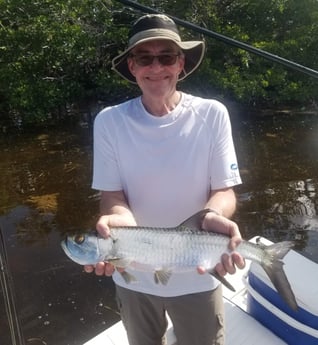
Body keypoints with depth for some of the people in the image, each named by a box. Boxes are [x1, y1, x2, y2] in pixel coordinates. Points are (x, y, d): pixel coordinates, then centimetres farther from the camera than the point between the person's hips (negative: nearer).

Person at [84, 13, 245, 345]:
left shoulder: (212, 114, -13)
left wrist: (214, 217, -33)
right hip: (133, 277, 2)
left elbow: (224, 190, -11)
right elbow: (111, 193, -9)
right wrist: (119, 218, -32)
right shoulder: (109, 121, -11)